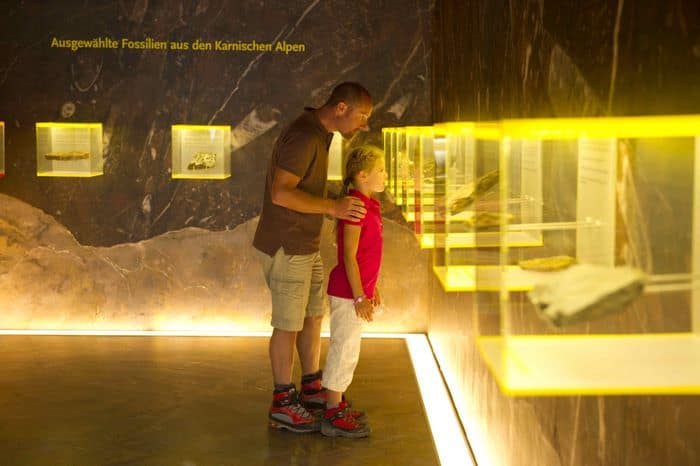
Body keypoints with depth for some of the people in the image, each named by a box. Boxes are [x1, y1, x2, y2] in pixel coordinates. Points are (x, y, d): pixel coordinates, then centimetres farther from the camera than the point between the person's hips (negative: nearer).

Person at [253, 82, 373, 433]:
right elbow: (281, 193, -30)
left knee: (314, 315, 18)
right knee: (289, 324, 0)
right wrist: (332, 207, -34)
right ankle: (282, 404, 12)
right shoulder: (303, 137, -22)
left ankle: (312, 387, 32)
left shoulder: (317, 133, 10)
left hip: (305, 245, 10)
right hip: (286, 247, -10)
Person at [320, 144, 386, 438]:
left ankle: (336, 404, 29)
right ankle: (333, 415, 7)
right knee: (344, 350, -2)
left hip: (359, 288, 10)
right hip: (347, 292, -10)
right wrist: (359, 296, -19)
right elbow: (348, 256, -20)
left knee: (346, 350, 17)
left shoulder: (368, 205, 11)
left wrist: (371, 288, 22)